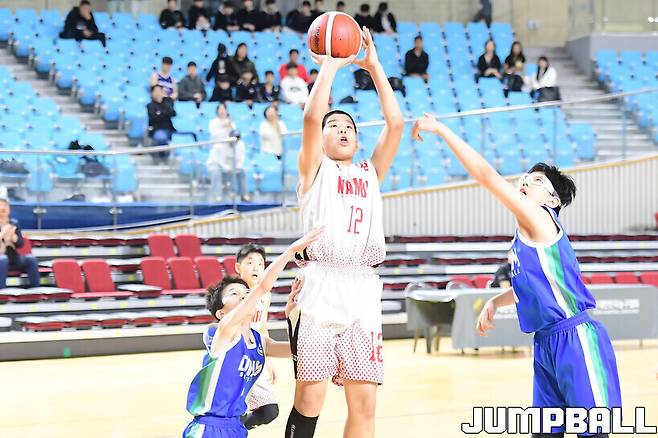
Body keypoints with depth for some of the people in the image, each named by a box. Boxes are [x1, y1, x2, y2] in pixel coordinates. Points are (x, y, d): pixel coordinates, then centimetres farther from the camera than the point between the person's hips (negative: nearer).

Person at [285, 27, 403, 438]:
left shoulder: (370, 172, 22)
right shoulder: (314, 169, 11)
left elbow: (396, 124, 11)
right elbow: (311, 117, -6)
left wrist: (373, 66, 11)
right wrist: (330, 66, 0)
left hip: (363, 290, 4)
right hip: (320, 285, -4)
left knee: (364, 403, 3)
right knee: (310, 398, -7)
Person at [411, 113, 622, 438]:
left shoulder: (539, 219, -10)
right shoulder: (524, 236, 16)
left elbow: (487, 176, -17)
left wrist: (442, 130, -14)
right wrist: (495, 302, 18)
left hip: (575, 339, -10)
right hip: (546, 343, 10)